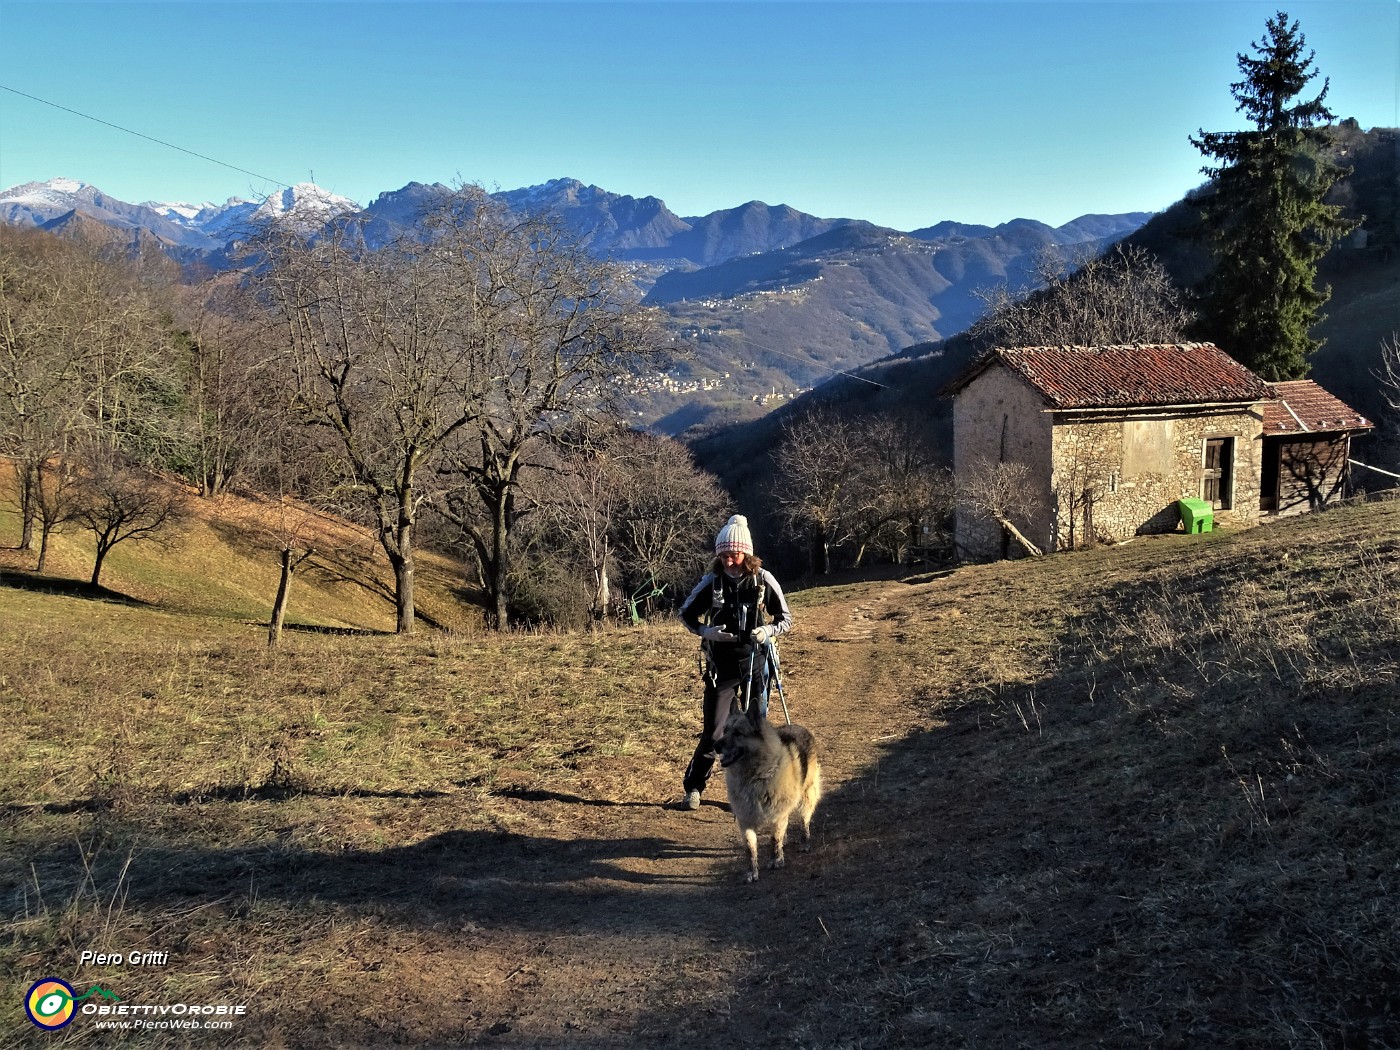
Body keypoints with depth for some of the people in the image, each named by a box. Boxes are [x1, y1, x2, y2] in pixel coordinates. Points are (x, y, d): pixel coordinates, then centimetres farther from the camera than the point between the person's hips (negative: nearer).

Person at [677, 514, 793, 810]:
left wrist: (767, 631, -19)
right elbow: (686, 614, 5)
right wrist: (707, 631, -14)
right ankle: (693, 787, 14)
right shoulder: (712, 582, -7)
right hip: (721, 666, -1)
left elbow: (785, 619, 1)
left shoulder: (763, 580, -7)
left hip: (755, 663, 1)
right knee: (714, 732, -3)